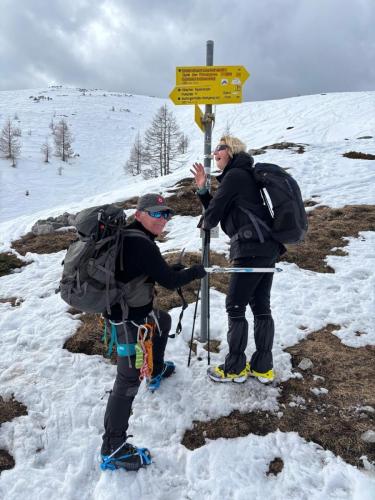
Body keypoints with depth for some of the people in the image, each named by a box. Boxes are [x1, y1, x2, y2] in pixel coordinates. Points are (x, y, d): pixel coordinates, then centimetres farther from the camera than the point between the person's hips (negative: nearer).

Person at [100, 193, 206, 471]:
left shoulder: (129, 236, 4)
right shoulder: (141, 244, -25)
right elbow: (169, 281, -20)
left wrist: (174, 270, 2)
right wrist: (195, 272, -2)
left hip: (138, 308, 11)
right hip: (129, 318, -11)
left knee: (163, 321, 34)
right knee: (129, 378, -6)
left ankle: (156, 371, 54)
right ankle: (113, 449, 4)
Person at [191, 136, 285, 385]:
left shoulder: (235, 175, -6)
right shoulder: (244, 176, 24)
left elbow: (214, 212, -4)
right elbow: (218, 207, 23)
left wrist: (205, 224, 18)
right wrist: (202, 188, 12)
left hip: (252, 249, -10)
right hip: (267, 247, 10)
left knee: (235, 307, 0)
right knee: (261, 307, 12)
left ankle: (234, 368, 11)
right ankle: (263, 367, 20)